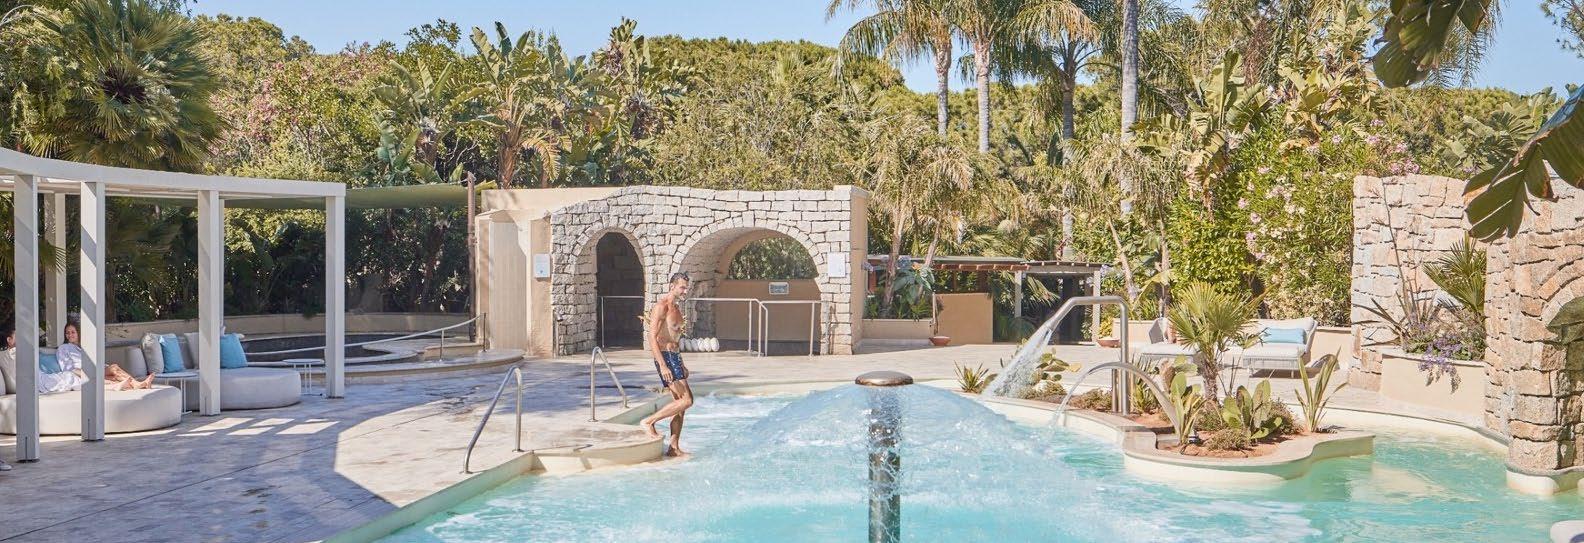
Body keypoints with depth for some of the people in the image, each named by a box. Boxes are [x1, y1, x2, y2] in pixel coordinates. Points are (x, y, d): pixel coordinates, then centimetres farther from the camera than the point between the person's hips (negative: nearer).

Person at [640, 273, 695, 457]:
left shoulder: (676, 309, 18)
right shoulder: (661, 307, -12)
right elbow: (652, 337, -18)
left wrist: (681, 366, 25)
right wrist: (663, 366, -24)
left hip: (674, 357, 10)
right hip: (665, 357, -10)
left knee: (680, 402, 9)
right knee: (686, 400, -15)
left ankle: (674, 448, 13)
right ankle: (650, 421, -5)